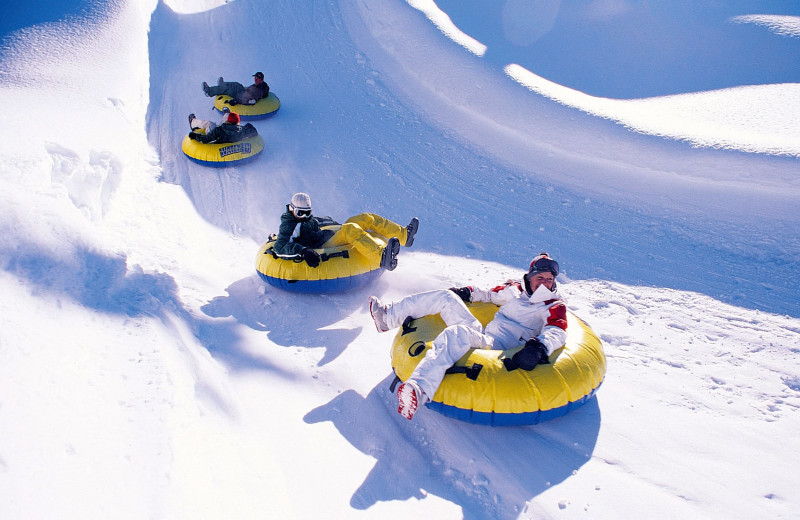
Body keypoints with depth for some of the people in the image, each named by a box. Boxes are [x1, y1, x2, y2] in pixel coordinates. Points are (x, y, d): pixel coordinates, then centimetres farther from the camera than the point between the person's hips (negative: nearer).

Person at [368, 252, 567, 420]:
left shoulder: (555, 306, 3)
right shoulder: (514, 289, 18)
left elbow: (556, 332, -16)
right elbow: (490, 295, 36)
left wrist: (539, 347, -37)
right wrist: (468, 292, 20)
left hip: (498, 349, -7)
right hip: (481, 333, 7)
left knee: (455, 334, -37)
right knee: (446, 297, 5)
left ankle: (419, 390, -58)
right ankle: (388, 316, 8)